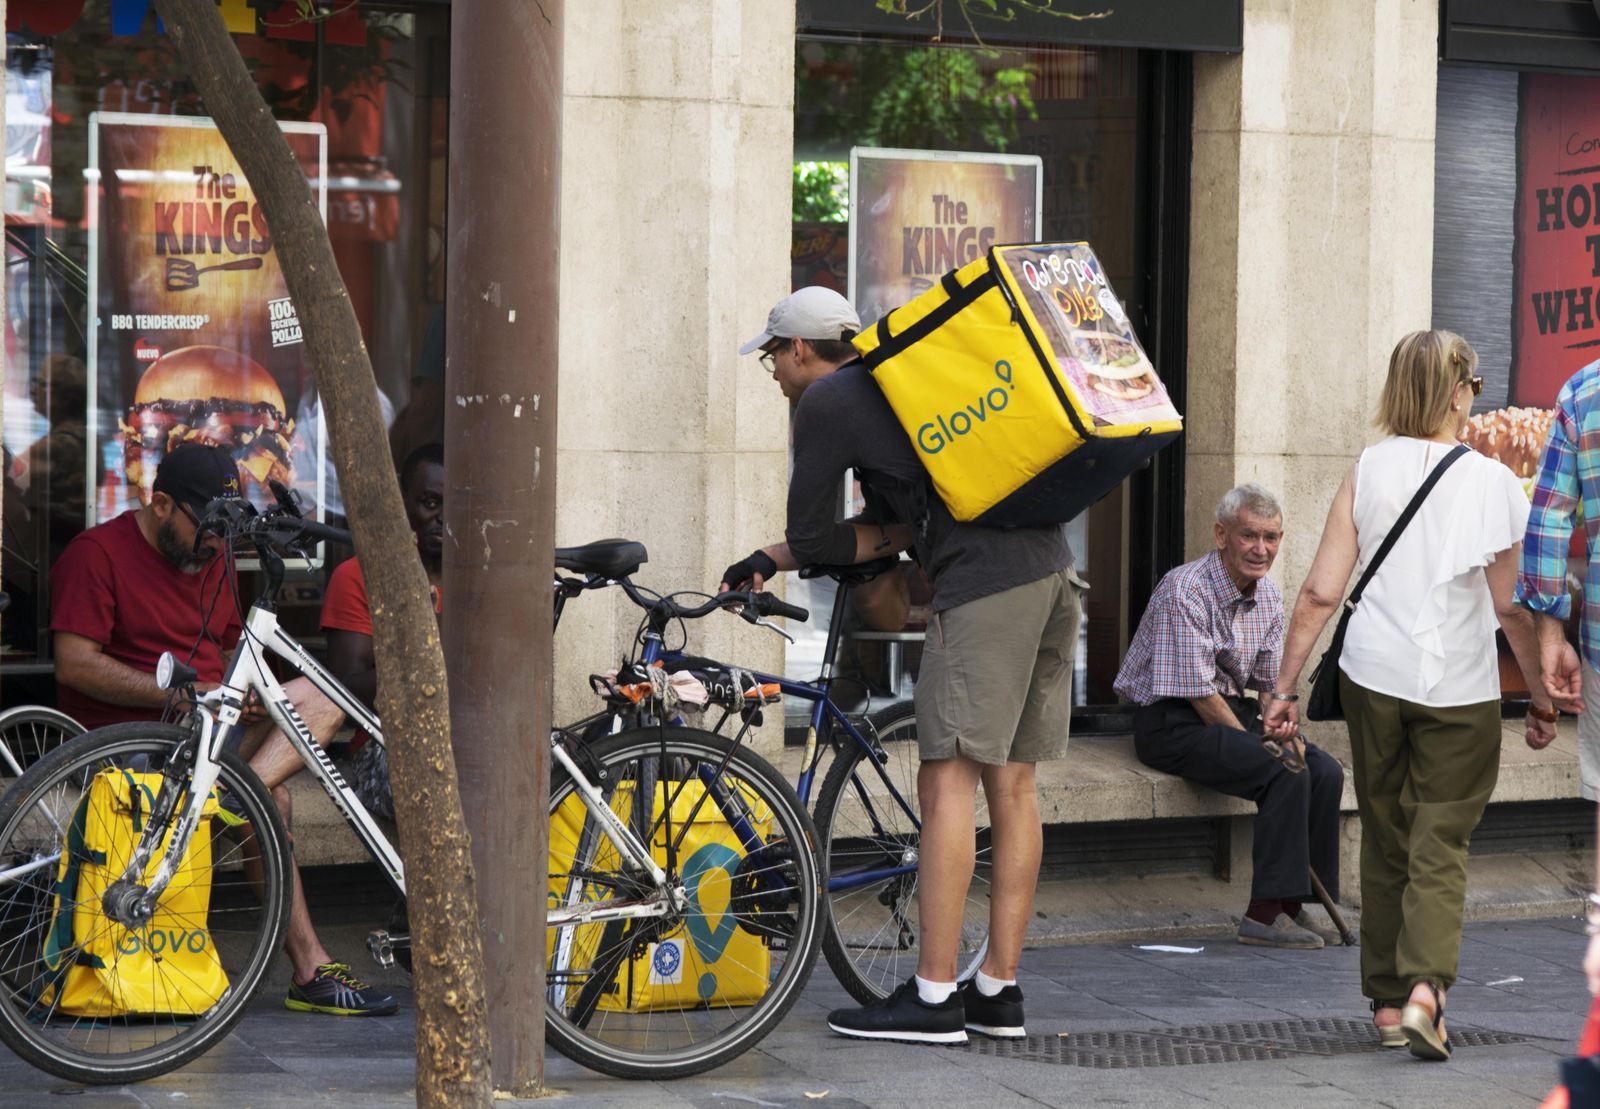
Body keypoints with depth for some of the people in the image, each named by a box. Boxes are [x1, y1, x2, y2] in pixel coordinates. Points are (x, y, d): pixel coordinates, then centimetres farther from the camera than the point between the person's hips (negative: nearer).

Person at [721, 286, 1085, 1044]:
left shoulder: (826, 401, 1)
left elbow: (810, 532, 3)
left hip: (985, 584, -9)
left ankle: (933, 998, -7)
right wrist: (770, 560, 25)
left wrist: (885, 541, 20)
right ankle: (999, 990, 13)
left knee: (947, 781, -7)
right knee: (1010, 785, 10)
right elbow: (891, 522, 26)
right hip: (1053, 571, 9)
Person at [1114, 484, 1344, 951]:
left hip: (1232, 711, 8)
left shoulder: (1268, 596, 7)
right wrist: (1260, 745, -16)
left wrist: (1284, 732, -7)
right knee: (1287, 773, -27)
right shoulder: (1184, 591, -19)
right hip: (1172, 724, -8)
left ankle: (1294, 906, -7)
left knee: (1326, 771, -13)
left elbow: (1272, 681, 14)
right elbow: (1199, 694, -19)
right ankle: (1266, 913, -24)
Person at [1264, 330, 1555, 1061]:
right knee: (1439, 848, 4)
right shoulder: (1492, 483, -6)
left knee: (1385, 841, 15)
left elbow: (1320, 593, -3)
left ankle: (1387, 1000, 21)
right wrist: (1542, 698, 7)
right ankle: (1425, 986, -17)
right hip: (1459, 686, -2)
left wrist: (1285, 685, 4)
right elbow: (1511, 606, -3)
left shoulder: (1367, 471, -1)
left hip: (1372, 675, 2)